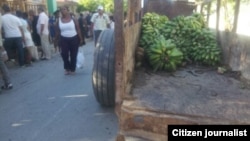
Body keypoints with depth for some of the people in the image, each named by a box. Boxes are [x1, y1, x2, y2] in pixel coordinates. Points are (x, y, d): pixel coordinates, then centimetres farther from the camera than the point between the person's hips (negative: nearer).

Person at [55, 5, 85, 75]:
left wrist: (81, 39, -3)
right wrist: (56, 40, 9)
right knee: (64, 54, -11)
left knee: (73, 55, 4)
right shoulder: (59, 20, 4)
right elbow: (57, 31, 9)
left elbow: (78, 30, -1)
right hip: (64, 39, 1)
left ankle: (72, 69, 20)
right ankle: (67, 68, 11)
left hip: (74, 39, -1)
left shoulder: (73, 19, -2)